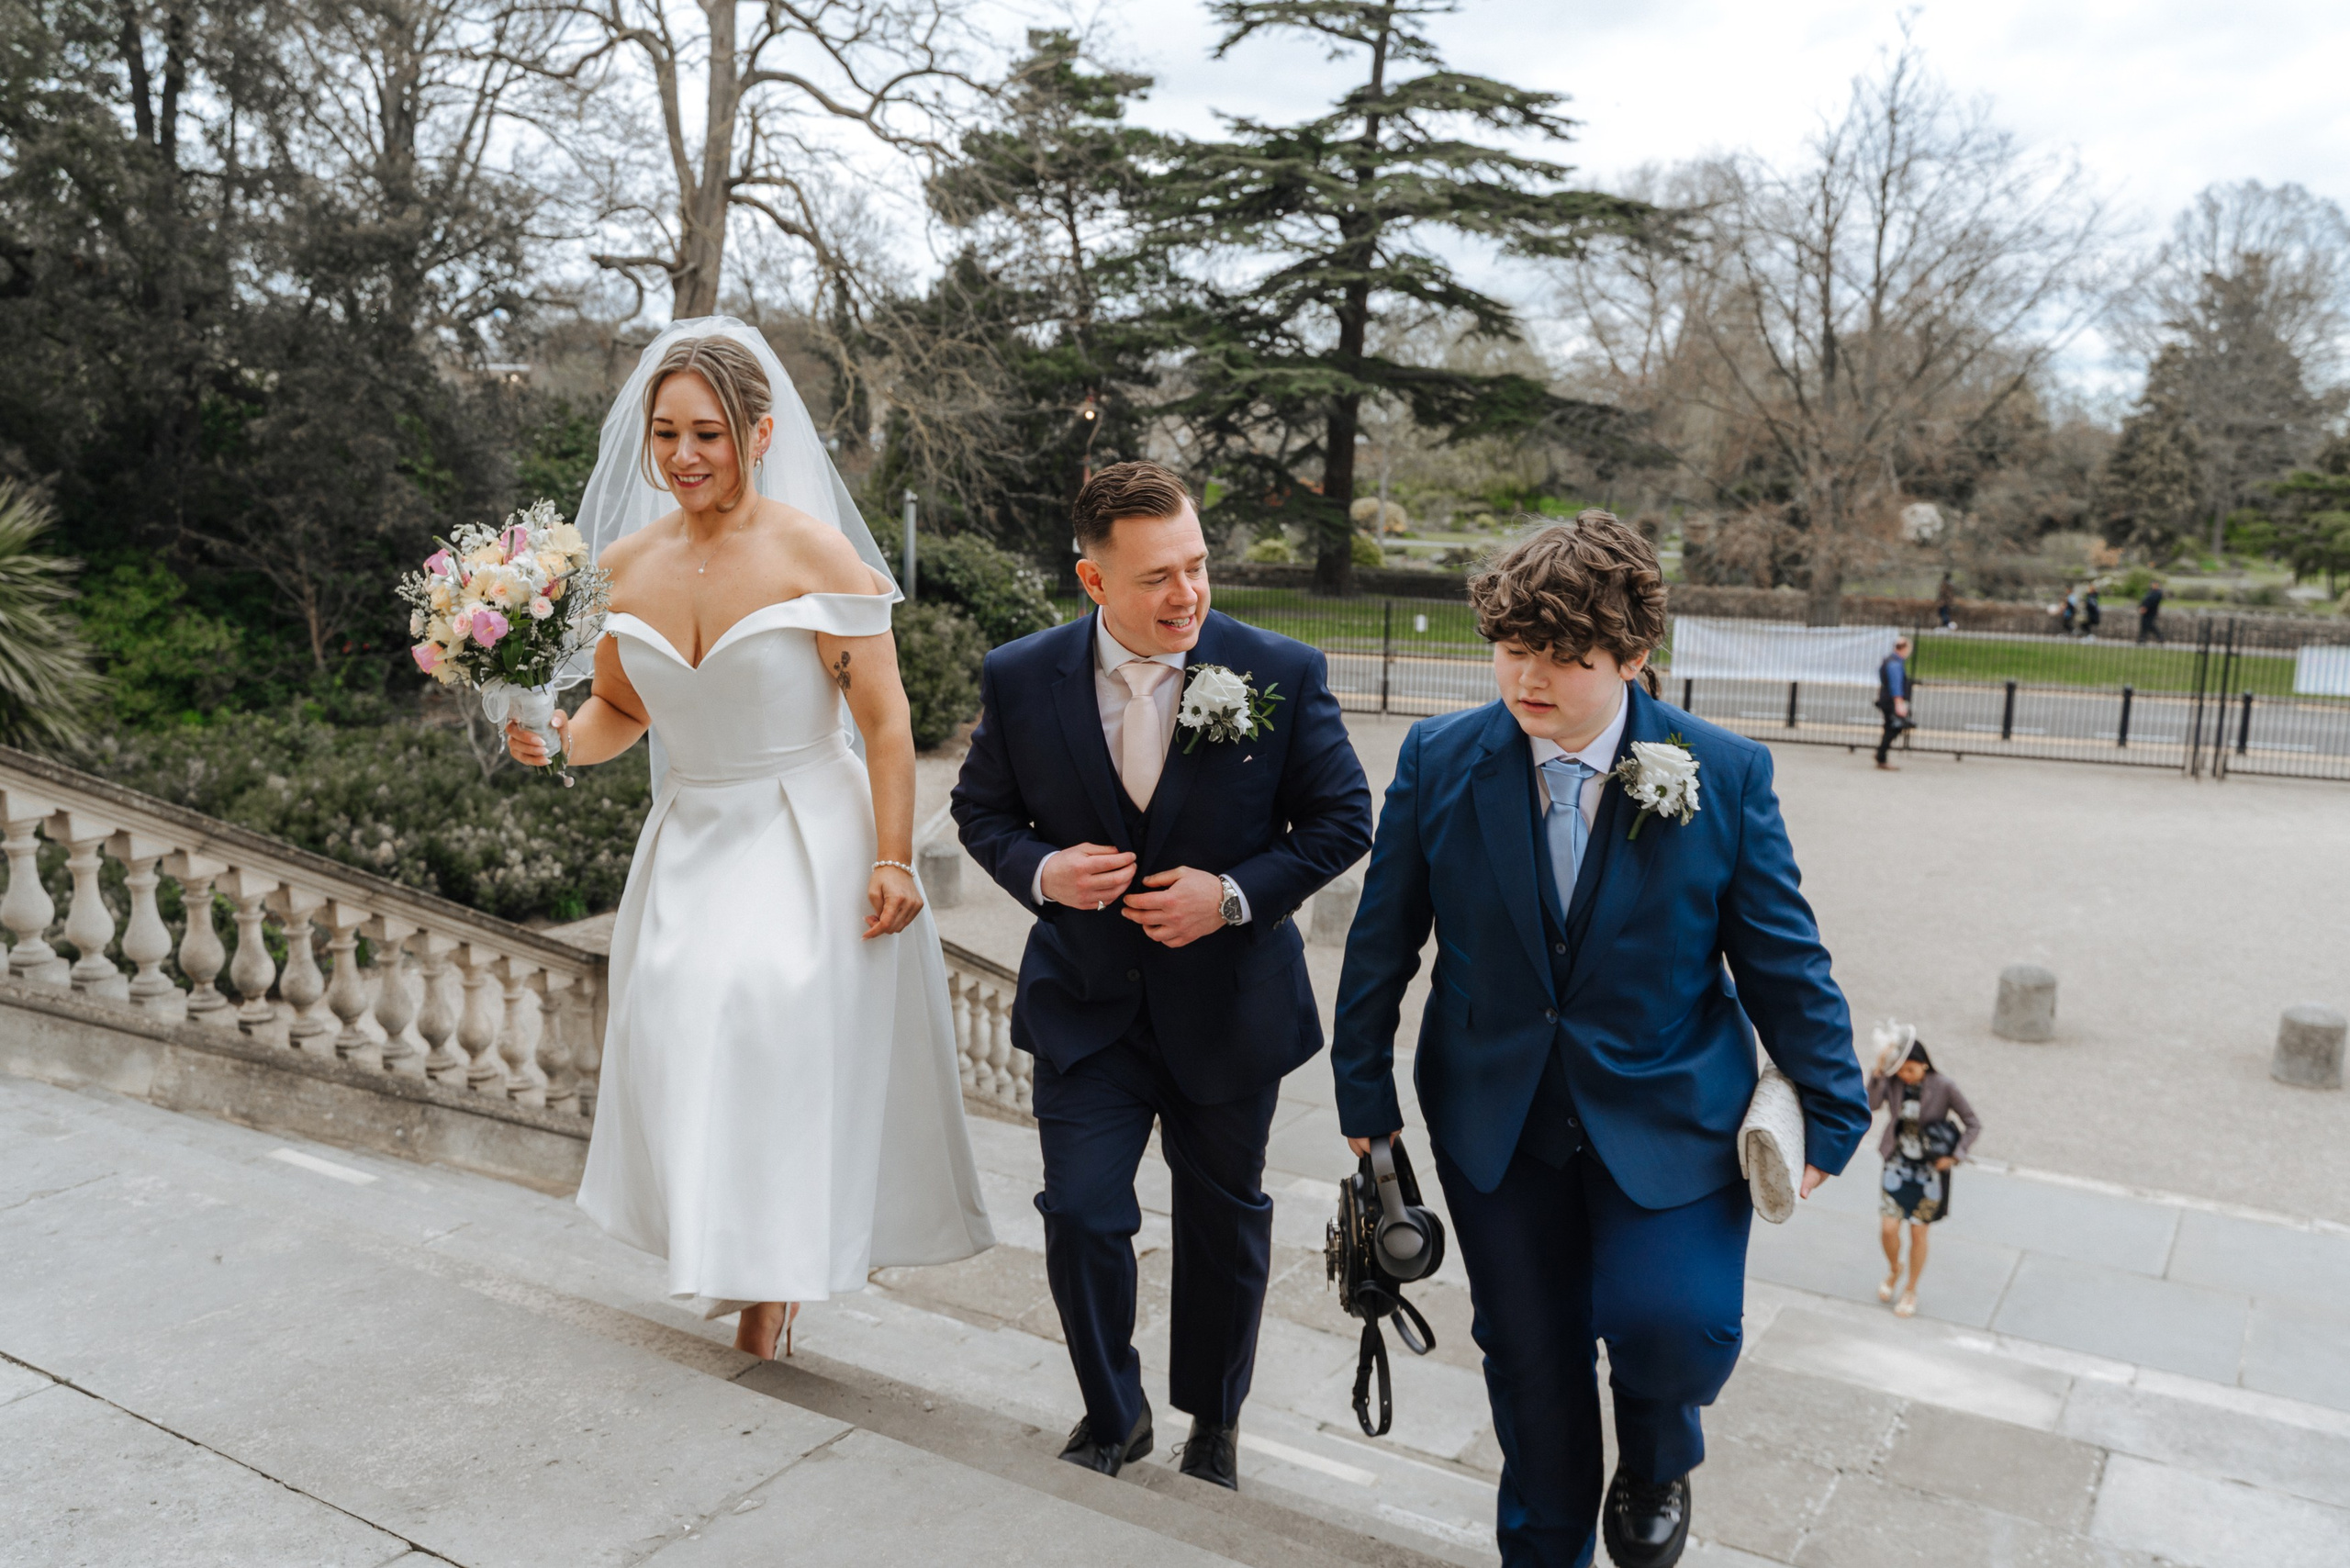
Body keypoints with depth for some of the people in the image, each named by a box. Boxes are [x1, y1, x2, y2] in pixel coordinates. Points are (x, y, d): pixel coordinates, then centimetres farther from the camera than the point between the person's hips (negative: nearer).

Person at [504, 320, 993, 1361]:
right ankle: (727, 1253, 24)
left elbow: (884, 721, -11)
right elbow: (621, 710, 16)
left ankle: (776, 1271, 4)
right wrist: (557, 738, -6)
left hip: (811, 838, -5)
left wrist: (892, 862, -14)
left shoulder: (812, 551, -11)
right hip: (690, 839, 5)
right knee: (681, 1028, 0)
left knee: (776, 1012, -17)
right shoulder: (622, 564, 3)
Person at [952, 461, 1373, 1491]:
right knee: (1081, 1218, -3)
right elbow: (982, 809, 4)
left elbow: (1341, 819, -5)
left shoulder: (1282, 674, -13)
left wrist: (1236, 893, -19)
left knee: (1225, 1223, 17)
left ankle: (1213, 1423, 43)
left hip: (1228, 1005, 0)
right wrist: (1041, 870, -17)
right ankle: (1112, 1414, 28)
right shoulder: (1021, 679, -9)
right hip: (1085, 1005, 0)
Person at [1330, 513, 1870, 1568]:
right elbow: (1382, 942, 1)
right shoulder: (1438, 761, -7)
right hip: (1496, 1119, 2)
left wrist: (1832, 1113, 0)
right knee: (1530, 1362, 12)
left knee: (1668, 1326, -18)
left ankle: (1658, 1455, 22)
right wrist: (1365, 1093, 5)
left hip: (1668, 1115, -1)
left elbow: (1783, 958, -2)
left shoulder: (1726, 776, -10)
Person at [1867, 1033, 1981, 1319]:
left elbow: (1974, 1124, -7)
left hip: (1931, 1169, -2)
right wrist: (1878, 1073, -34)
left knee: (1918, 1232, 7)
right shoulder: (1892, 1083, -8)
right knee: (1888, 1228, -5)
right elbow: (1870, 1105, -25)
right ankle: (1894, 1269, 29)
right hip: (1898, 1165, 2)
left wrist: (1954, 1156, -16)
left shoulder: (1943, 1088, -14)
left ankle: (1911, 1290, 29)